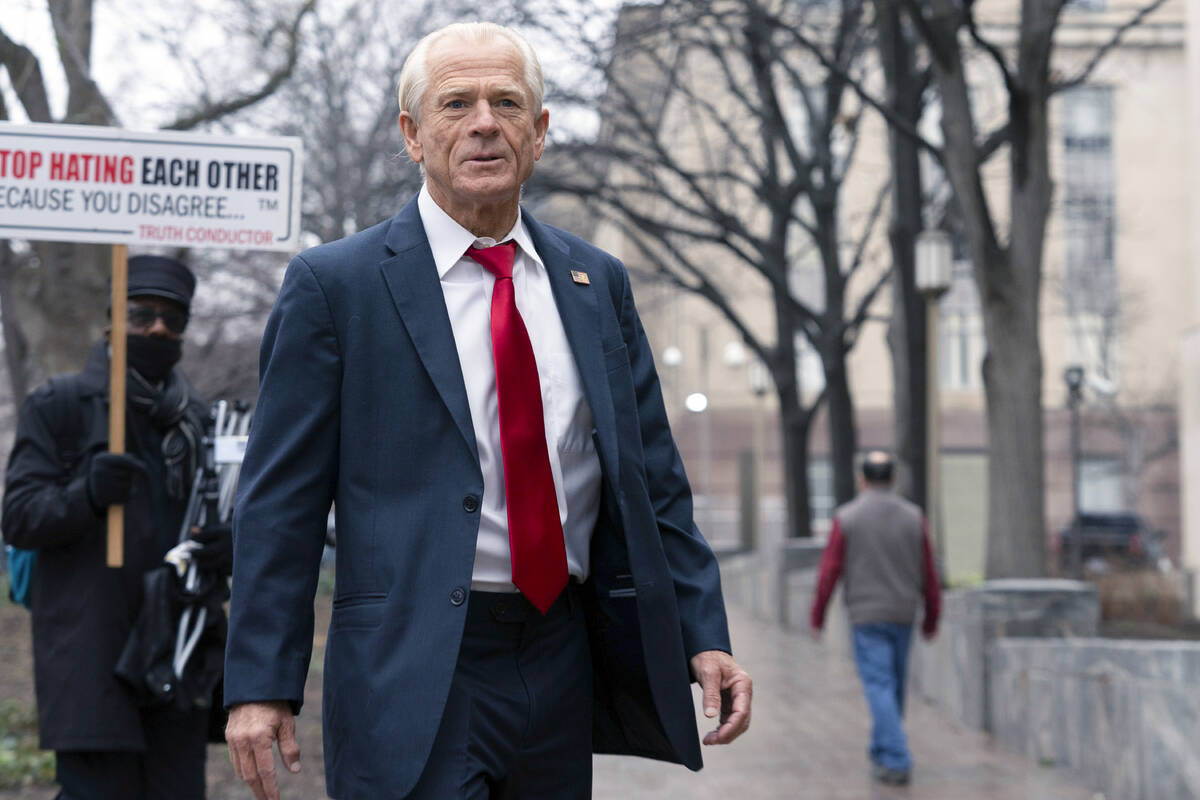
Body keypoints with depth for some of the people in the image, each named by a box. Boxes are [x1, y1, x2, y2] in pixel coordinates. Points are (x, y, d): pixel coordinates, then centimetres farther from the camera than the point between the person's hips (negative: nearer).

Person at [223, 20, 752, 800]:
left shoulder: (596, 282, 10)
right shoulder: (336, 285, -3)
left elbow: (652, 479, 12)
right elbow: (280, 502, -4)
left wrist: (703, 637, 4)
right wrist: (262, 685, -10)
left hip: (564, 663, 5)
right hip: (417, 676, -5)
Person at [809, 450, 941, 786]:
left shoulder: (847, 517, -7)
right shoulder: (912, 516, 1)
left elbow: (829, 571, -7)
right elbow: (929, 573, 3)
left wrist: (817, 617, 3)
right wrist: (931, 619, 12)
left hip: (866, 616, -3)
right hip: (903, 616, 4)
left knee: (879, 688, -5)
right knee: (894, 688, 17)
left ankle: (896, 762, -14)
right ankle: (881, 752, 30)